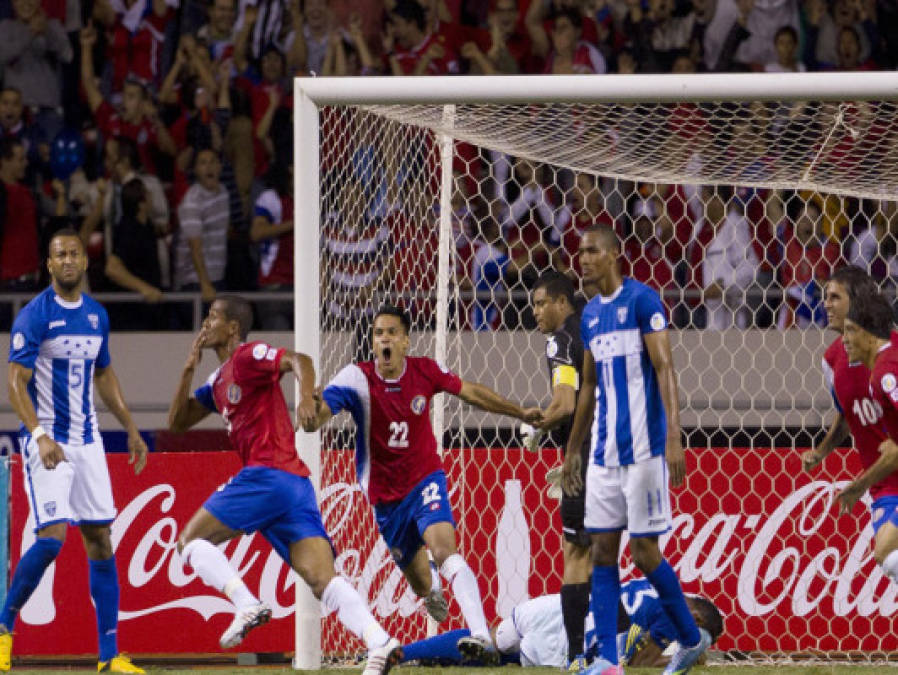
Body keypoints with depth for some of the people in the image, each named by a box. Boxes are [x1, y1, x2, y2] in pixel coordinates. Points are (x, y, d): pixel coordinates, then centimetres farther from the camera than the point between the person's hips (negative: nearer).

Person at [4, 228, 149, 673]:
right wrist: (39, 434, -27)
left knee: (100, 540, 3)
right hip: (47, 441, -6)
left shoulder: (96, 315, 10)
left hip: (87, 440, 6)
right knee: (52, 537, -17)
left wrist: (131, 429, 20)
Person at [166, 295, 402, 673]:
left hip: (268, 475, -9)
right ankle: (380, 643, -25)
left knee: (191, 540, 1)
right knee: (322, 580, -7)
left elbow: (298, 360, -16)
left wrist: (306, 397, -35)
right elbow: (177, 422, 29)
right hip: (295, 485, 9)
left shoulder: (248, 356, 0)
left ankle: (247, 606, -14)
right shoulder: (219, 379, 27)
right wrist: (188, 370, 17)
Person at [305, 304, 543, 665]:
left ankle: (482, 637, -40)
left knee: (444, 548, -29)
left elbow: (470, 392, 8)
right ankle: (432, 584, 54)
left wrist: (520, 412, 12)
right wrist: (314, 409, -54)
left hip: (425, 479, -1)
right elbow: (315, 418, -29)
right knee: (421, 584, 12)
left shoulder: (424, 371, -9)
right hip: (385, 495, 1)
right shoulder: (358, 378, -16)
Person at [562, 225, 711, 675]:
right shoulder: (590, 315, 15)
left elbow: (664, 368, -13)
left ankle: (691, 638, 13)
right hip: (604, 450, 7)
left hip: (643, 448, -7)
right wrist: (572, 451, 23)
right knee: (603, 551, 2)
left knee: (644, 551, -6)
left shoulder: (642, 300, -7)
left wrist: (673, 438, -21)